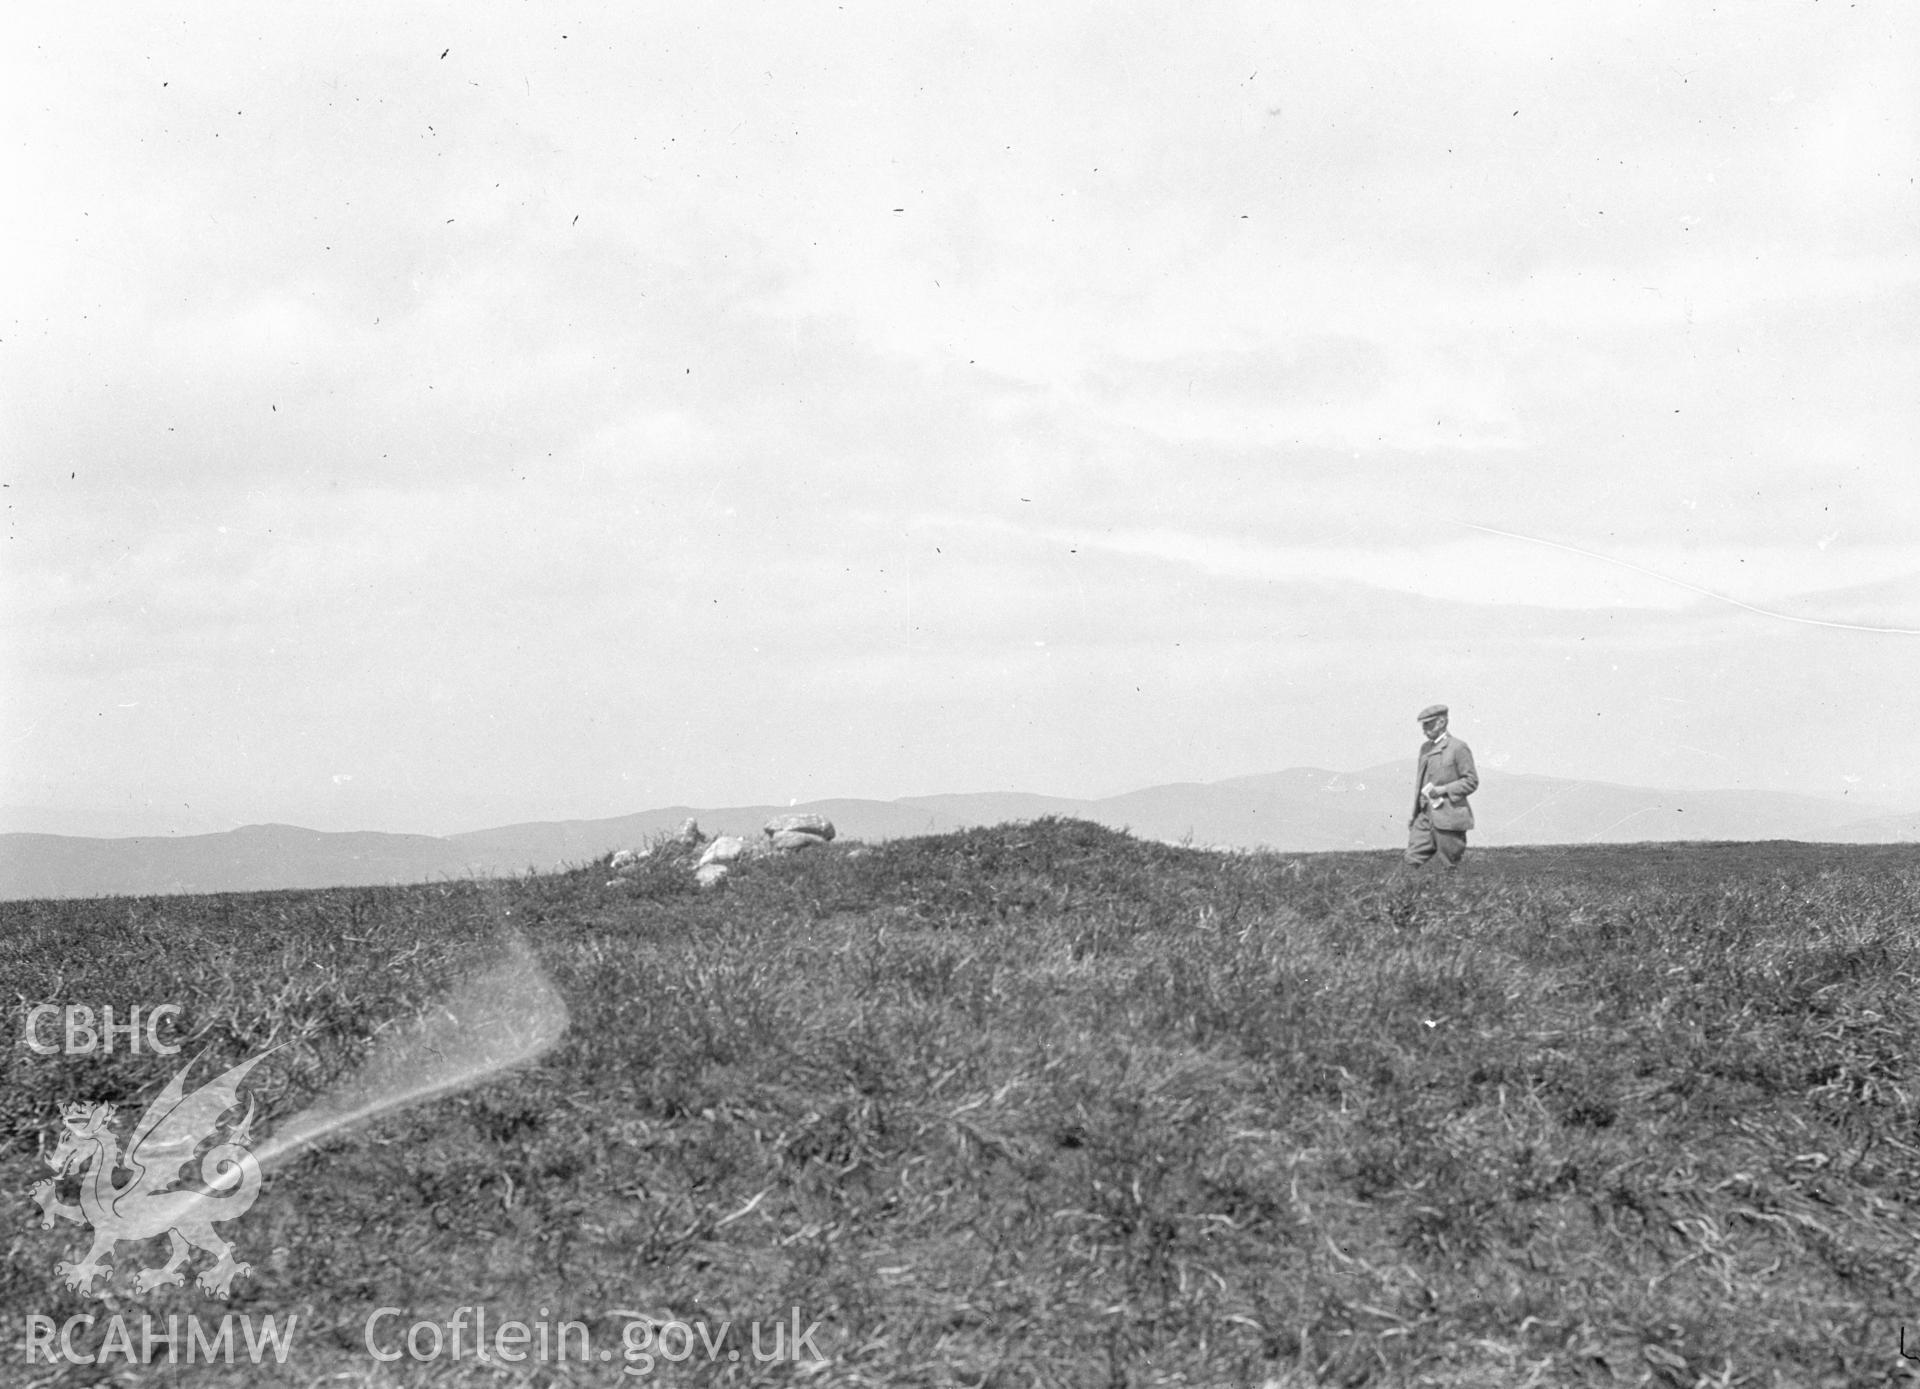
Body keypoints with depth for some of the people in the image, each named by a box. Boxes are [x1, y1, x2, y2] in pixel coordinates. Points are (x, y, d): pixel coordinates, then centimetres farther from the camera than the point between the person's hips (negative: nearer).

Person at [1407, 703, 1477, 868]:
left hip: (1448, 817, -7)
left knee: (1450, 869, -1)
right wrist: (1415, 815, 16)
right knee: (1412, 860, -2)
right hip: (1425, 815, 7)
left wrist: (1443, 790, -19)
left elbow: (1471, 781, -9)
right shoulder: (1425, 748, 16)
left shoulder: (1458, 748, -7)